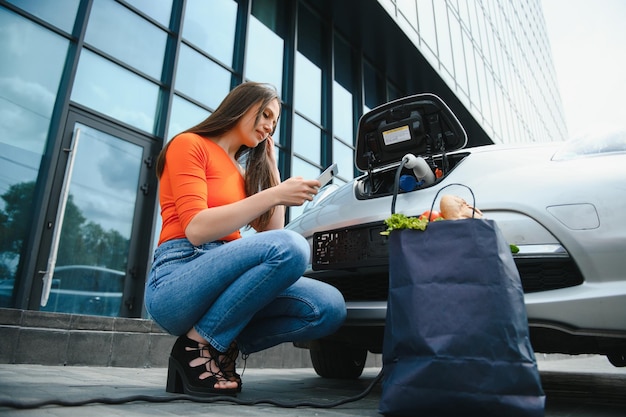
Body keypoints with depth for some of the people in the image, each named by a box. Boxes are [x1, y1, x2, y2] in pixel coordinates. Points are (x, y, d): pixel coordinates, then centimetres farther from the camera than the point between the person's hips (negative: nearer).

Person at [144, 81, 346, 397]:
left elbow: (272, 232, 13)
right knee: (290, 247, -32)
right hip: (176, 281, -6)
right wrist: (274, 195, -18)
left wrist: (271, 165, 17)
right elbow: (196, 229, -14)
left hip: (222, 278, 7)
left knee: (329, 307, -15)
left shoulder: (242, 171, 22)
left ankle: (220, 349, -3)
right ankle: (197, 345, -13)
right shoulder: (189, 144, 1)